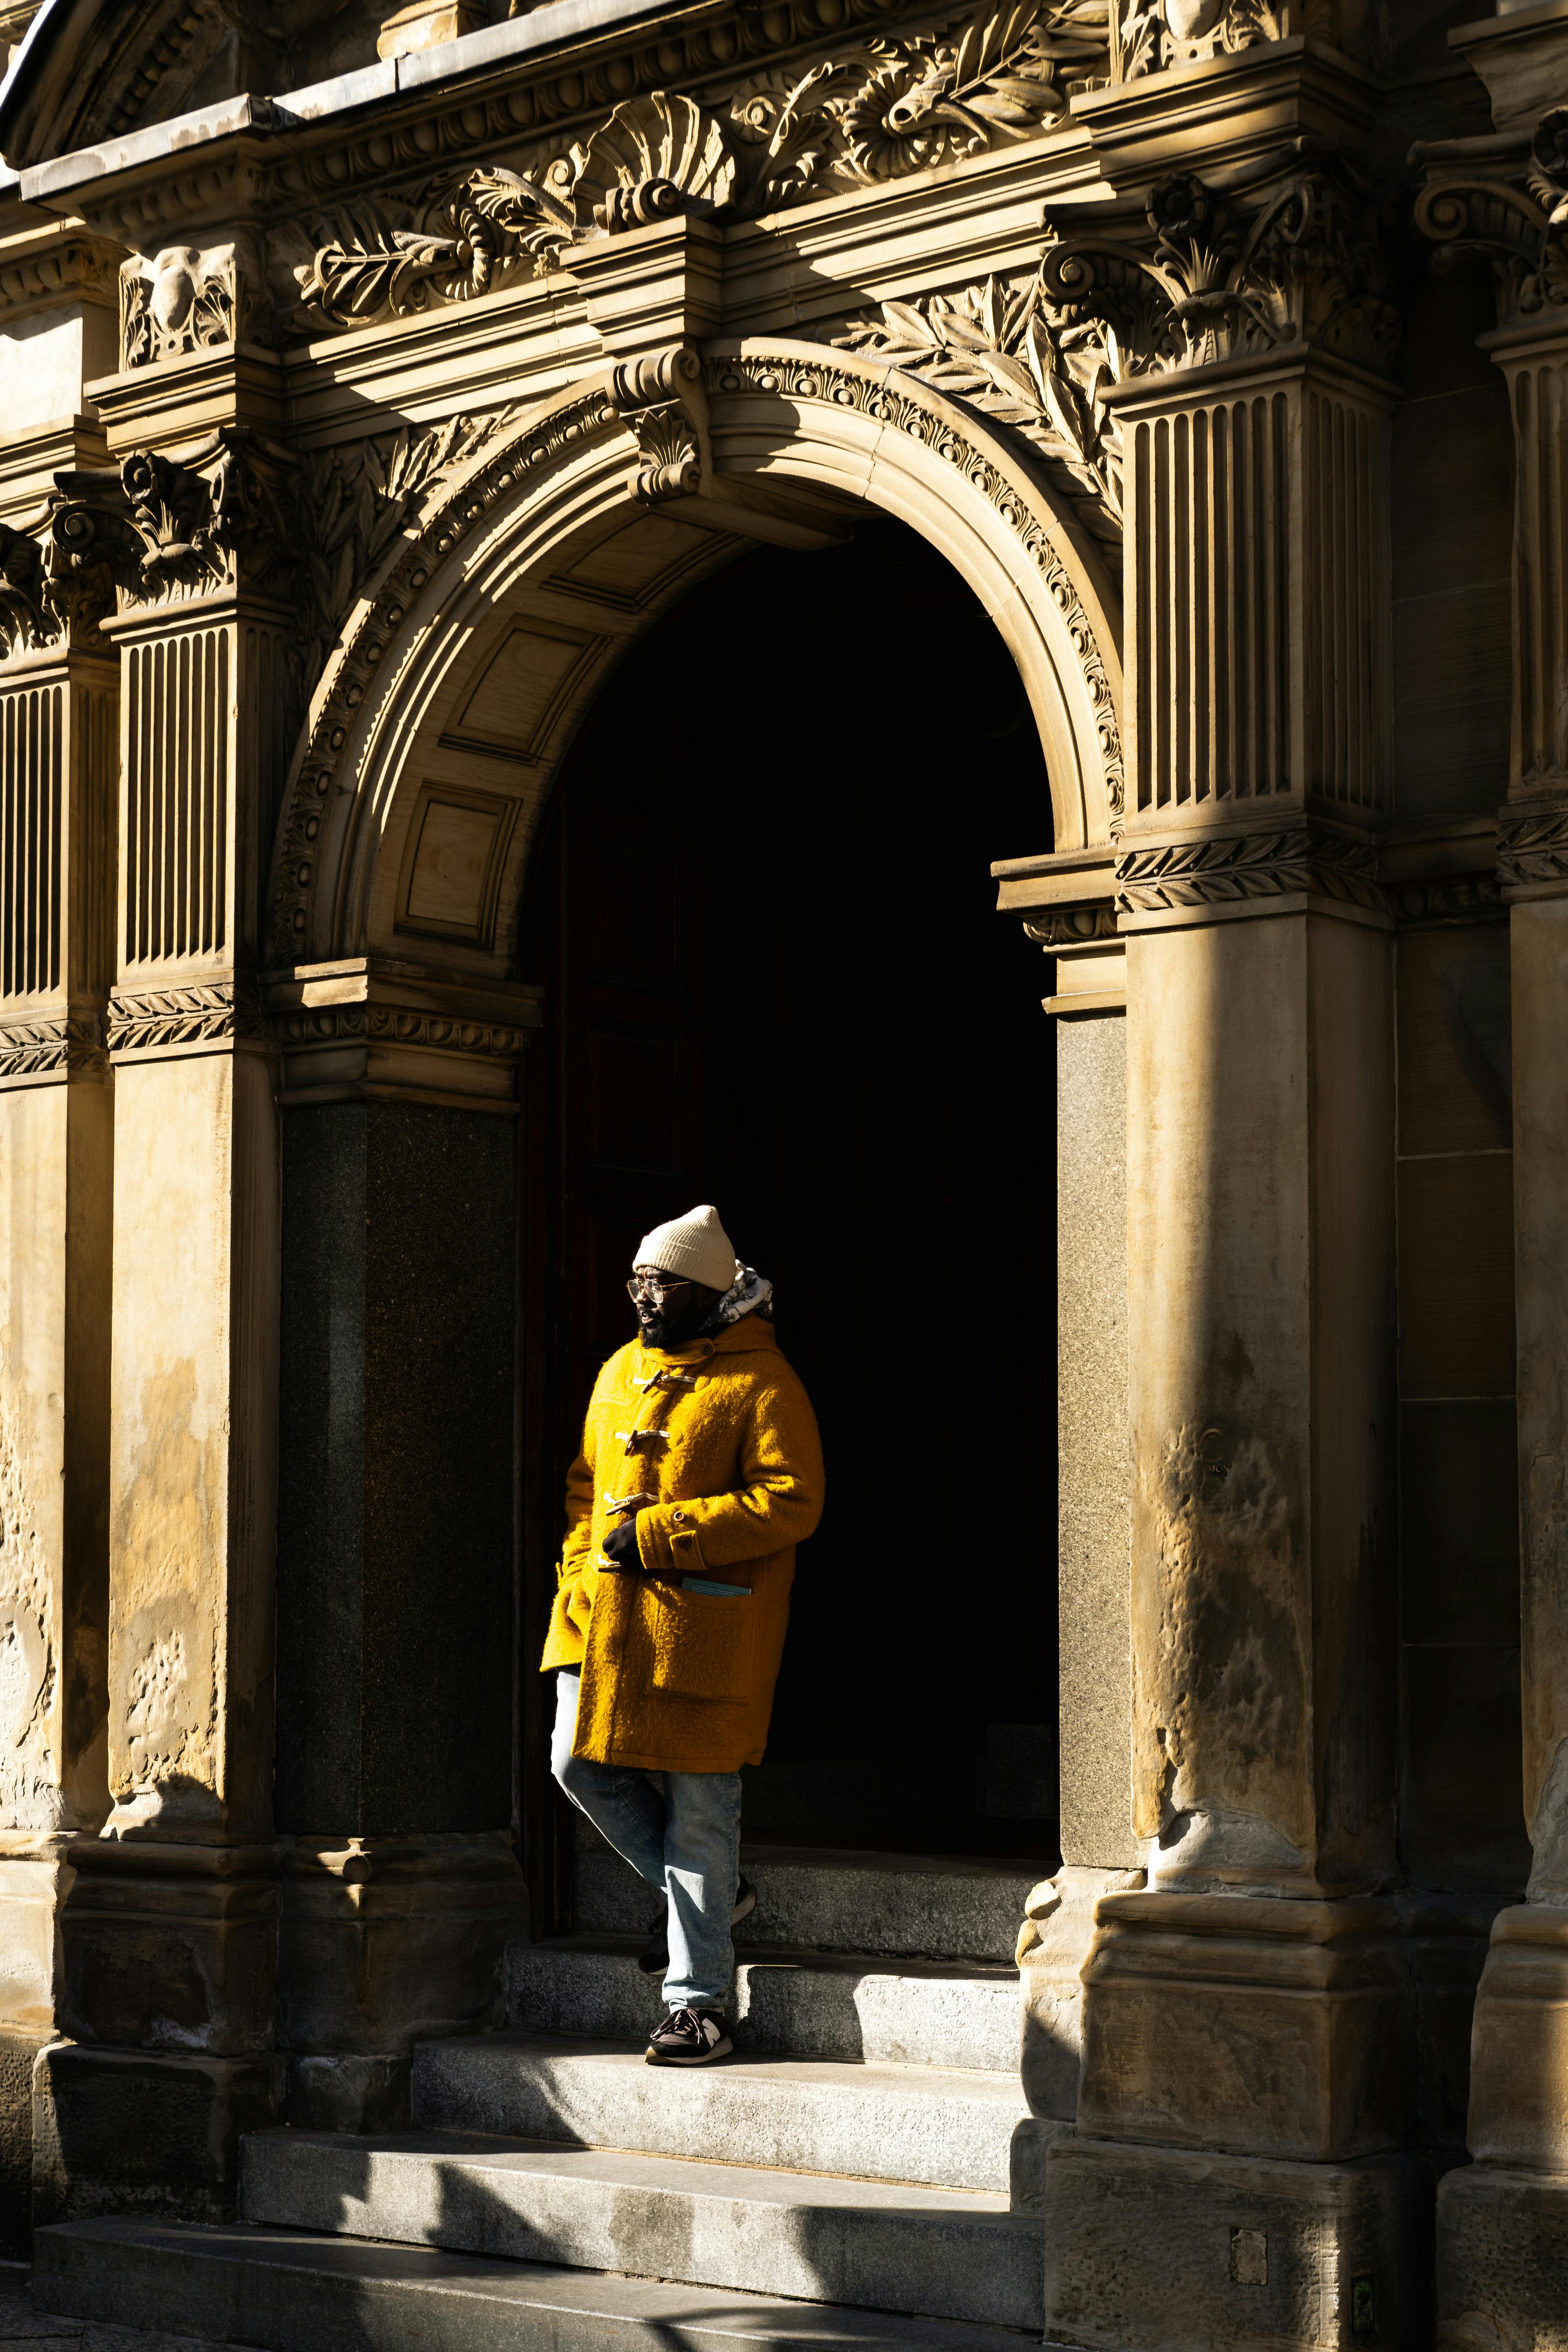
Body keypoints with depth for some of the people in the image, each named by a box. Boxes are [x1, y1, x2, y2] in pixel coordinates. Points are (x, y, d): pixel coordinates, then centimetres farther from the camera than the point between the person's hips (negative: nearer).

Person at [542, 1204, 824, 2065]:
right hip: (607, 1616, 7)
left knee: (699, 1805, -3)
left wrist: (655, 1536, -17)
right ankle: (707, 1893, 26)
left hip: (704, 1623, -7)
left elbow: (790, 1503, -16)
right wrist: (580, 1573, 8)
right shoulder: (621, 1372, 15)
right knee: (581, 1765, 4)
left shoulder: (761, 1382, -8)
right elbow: (587, 1481, 24)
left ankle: (696, 2007, 4)